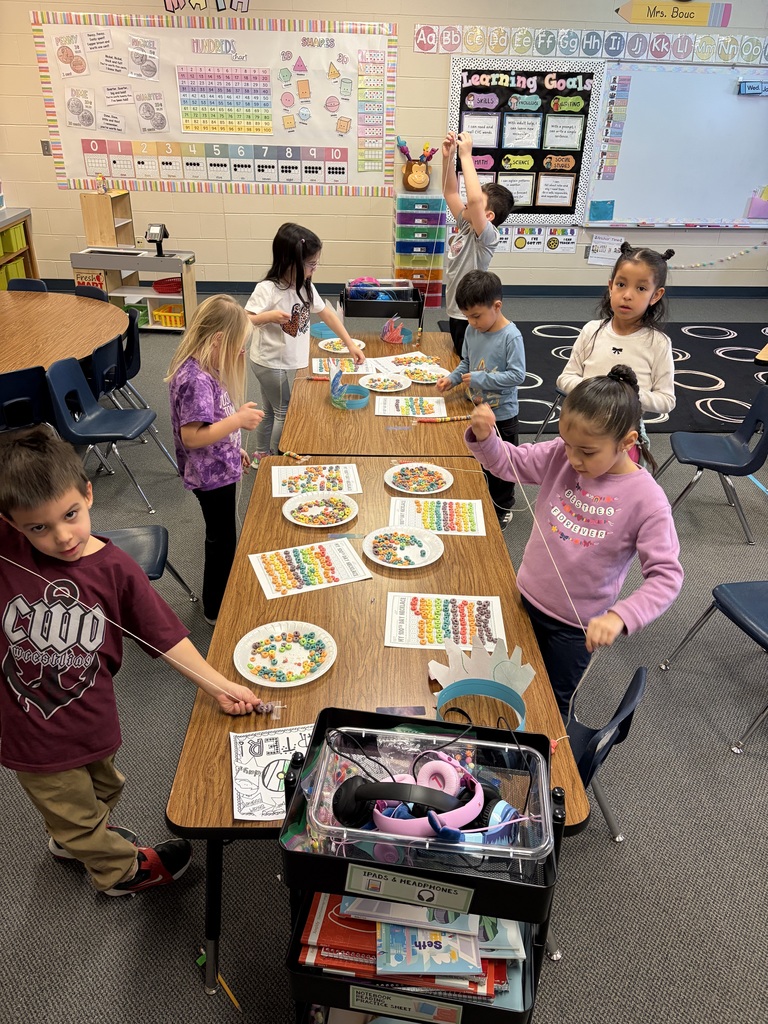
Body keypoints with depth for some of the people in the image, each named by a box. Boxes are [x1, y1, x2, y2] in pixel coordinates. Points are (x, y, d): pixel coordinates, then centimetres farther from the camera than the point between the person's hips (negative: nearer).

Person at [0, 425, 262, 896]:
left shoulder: (115, 568, -18)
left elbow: (165, 635, -13)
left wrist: (220, 686, -19)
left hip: (93, 723, 3)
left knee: (101, 792, 33)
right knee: (76, 812, 23)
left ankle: (75, 839, 67)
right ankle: (119, 867, 52)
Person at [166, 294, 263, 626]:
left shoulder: (201, 369, 2)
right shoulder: (197, 380, -29)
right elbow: (192, 436, -31)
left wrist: (234, 448, 17)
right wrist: (239, 419, -28)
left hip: (218, 468, 10)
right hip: (212, 475, -10)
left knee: (221, 537, 25)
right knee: (223, 541, 8)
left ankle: (216, 599, 46)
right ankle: (216, 610, 28)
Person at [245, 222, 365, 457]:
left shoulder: (306, 287, -1)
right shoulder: (267, 289, -22)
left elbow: (326, 313, 7)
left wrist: (350, 344, 5)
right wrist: (270, 316, -38)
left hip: (288, 362, 7)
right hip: (271, 364, -7)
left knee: (271, 411, 21)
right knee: (285, 413, 5)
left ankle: (262, 455, 39)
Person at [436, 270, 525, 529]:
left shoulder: (511, 337, -22)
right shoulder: (472, 330, -3)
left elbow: (517, 375, -24)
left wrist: (480, 379, -26)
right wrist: (452, 377, -9)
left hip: (501, 415, -6)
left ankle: (502, 509, 31)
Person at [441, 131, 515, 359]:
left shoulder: (487, 236, -18)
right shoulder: (465, 226, 5)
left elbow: (475, 198, -34)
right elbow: (450, 192, 10)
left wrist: (466, 156, -28)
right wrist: (448, 157, -4)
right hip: (456, 314, 9)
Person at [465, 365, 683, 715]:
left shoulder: (646, 500, -25)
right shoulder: (560, 456, -13)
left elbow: (666, 575, -23)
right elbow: (508, 462, -3)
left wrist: (619, 616, -38)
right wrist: (483, 435, -25)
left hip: (575, 626, -4)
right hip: (526, 598, 4)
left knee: (554, 705, 18)